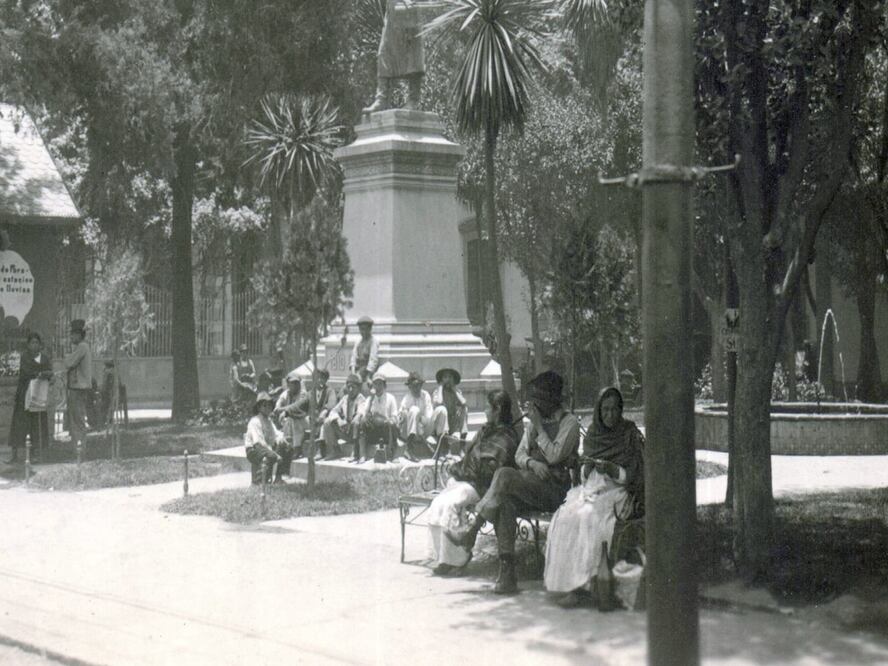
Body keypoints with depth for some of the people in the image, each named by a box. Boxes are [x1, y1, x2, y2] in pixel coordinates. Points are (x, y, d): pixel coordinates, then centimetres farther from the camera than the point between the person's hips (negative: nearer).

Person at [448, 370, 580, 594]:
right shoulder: (535, 421, 21)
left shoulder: (569, 422, -1)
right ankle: (507, 572, -33)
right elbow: (519, 455, 15)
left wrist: (538, 426, -8)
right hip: (530, 486, 6)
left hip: (554, 487, -6)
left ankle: (472, 531, -21)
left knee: (504, 475, -29)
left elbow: (554, 456, -12)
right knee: (506, 503, -28)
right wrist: (532, 463, -8)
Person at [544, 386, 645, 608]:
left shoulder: (631, 436, -2)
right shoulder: (592, 436, 13)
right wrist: (588, 467, -5)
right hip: (592, 488, 5)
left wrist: (612, 469, -22)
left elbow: (634, 477, -5)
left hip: (618, 492, -5)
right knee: (564, 515, -26)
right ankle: (564, 579, -27)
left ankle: (581, 583, -33)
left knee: (588, 516, -33)